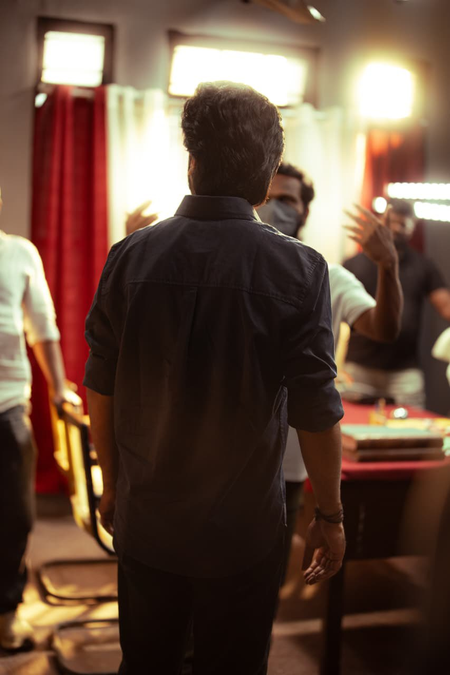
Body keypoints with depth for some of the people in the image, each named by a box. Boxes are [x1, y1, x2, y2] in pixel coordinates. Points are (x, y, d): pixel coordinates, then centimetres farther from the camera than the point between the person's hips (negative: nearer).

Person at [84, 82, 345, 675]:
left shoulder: (130, 255, -7)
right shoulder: (299, 269, -15)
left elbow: (100, 389, -1)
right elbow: (316, 413, -12)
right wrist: (330, 517, 1)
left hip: (144, 521, 3)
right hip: (244, 534, -2)